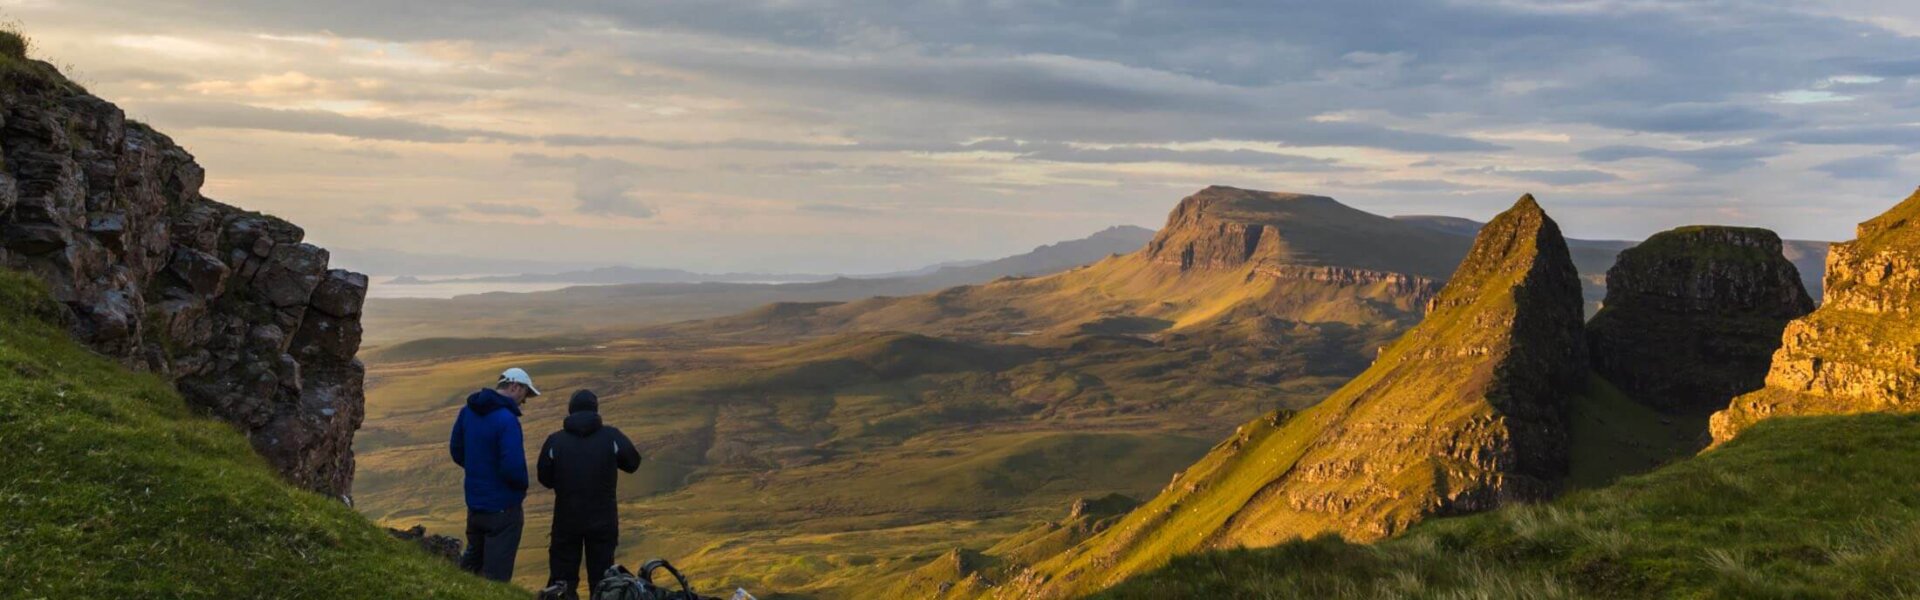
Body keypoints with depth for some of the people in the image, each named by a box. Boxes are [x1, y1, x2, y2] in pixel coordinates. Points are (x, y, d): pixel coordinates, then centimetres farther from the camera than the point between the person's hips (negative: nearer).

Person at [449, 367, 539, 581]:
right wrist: (522, 486, -8)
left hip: (474, 501, 8)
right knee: (497, 573, 3)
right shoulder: (507, 420, -25)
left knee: (473, 558, 27)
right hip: (502, 507, -8)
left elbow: (456, 450, 11)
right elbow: (513, 467, -28)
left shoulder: (468, 410, 0)